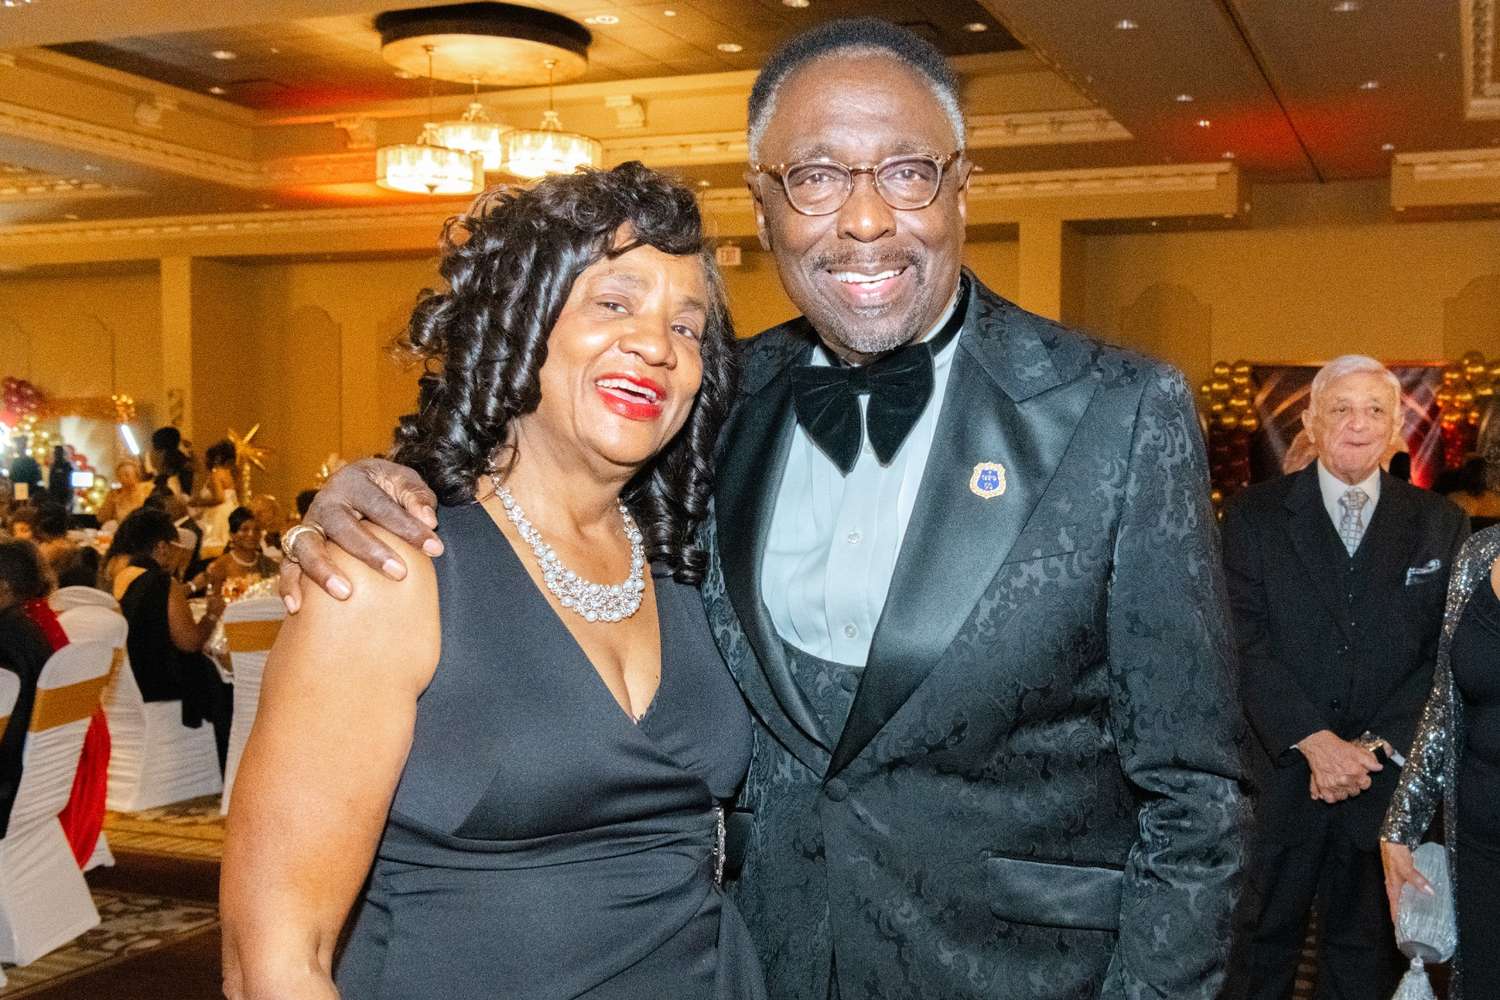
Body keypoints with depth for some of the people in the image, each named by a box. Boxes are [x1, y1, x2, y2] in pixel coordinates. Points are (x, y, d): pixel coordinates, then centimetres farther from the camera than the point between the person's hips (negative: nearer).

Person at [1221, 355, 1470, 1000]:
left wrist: (1375, 746, -11)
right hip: (1280, 771, -1)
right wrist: (1314, 740, -18)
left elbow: (1447, 655, 0)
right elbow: (1244, 641, -8)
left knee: (1366, 947, 15)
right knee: (1263, 934, 10)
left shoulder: (1440, 525, 4)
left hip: (1390, 778, 2)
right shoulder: (1254, 515, -1)